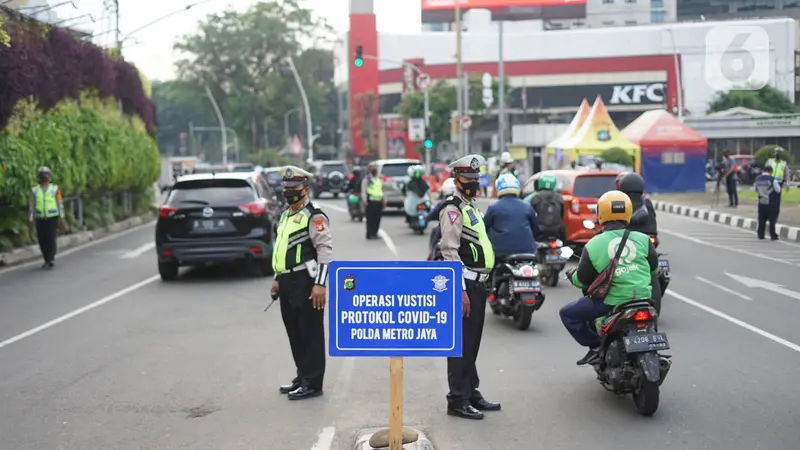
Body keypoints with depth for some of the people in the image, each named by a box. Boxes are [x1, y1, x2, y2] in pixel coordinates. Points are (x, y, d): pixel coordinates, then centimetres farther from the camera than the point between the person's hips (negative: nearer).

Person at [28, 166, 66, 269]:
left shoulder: (55, 189, 3)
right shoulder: (34, 190, 7)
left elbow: (60, 204, 1)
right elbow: (31, 205, 7)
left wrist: (61, 218, -5)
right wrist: (30, 219, 0)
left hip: (52, 218, -2)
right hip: (40, 219, 2)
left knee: (51, 239, -11)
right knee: (42, 241, 2)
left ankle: (51, 260, -9)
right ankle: (47, 260, 14)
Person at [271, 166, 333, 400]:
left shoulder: (314, 216, -12)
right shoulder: (286, 215, 18)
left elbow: (325, 251, -19)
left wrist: (320, 284, -24)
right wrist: (278, 278, 23)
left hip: (306, 284, -9)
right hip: (288, 284, 9)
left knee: (310, 334, -2)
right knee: (294, 333, 15)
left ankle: (312, 383, 4)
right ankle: (303, 376, 27)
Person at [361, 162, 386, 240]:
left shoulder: (379, 179, 22)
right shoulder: (366, 179, -2)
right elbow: (363, 191, -11)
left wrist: (384, 199, 22)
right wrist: (364, 200, -24)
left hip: (379, 201, 7)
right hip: (371, 202, -7)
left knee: (377, 219, 8)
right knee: (370, 219, -7)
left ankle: (374, 234, 15)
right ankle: (370, 234, -5)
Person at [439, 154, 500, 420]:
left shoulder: (471, 207, 19)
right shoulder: (453, 210, -12)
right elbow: (450, 252, -20)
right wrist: (460, 290, -23)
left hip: (476, 283, 10)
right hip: (463, 284, -10)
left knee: (472, 343, 16)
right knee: (462, 345, -6)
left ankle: (471, 393, 25)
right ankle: (457, 401, 0)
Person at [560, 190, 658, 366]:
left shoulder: (593, 245, -8)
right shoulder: (643, 239, -1)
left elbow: (582, 280, 2)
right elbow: (654, 270, 13)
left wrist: (572, 275, 25)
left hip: (611, 303, -4)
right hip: (644, 300, 5)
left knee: (567, 314, 11)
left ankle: (595, 345, 5)